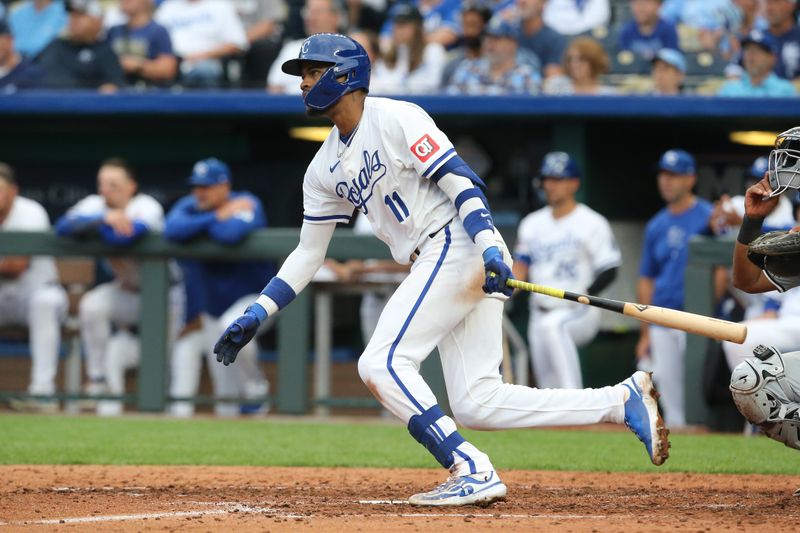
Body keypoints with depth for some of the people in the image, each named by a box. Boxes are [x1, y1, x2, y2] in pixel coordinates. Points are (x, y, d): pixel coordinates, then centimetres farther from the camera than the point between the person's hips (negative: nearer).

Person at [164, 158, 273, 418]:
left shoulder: (246, 204, -19)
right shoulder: (189, 206, -4)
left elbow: (230, 234, -40)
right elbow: (171, 230, -27)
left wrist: (201, 223, -20)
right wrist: (217, 217, -26)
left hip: (256, 299, -5)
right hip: (212, 307, 5)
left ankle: (255, 384, -17)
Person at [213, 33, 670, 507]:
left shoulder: (395, 119, -6)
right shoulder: (325, 169, 18)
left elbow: (459, 180, -14)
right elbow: (308, 254, 21)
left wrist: (489, 247, -27)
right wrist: (256, 316, 12)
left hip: (460, 246, -8)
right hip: (435, 264, 8)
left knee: (382, 364, -16)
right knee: (478, 405, 0)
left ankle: (472, 472, -17)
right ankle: (625, 400, 4)